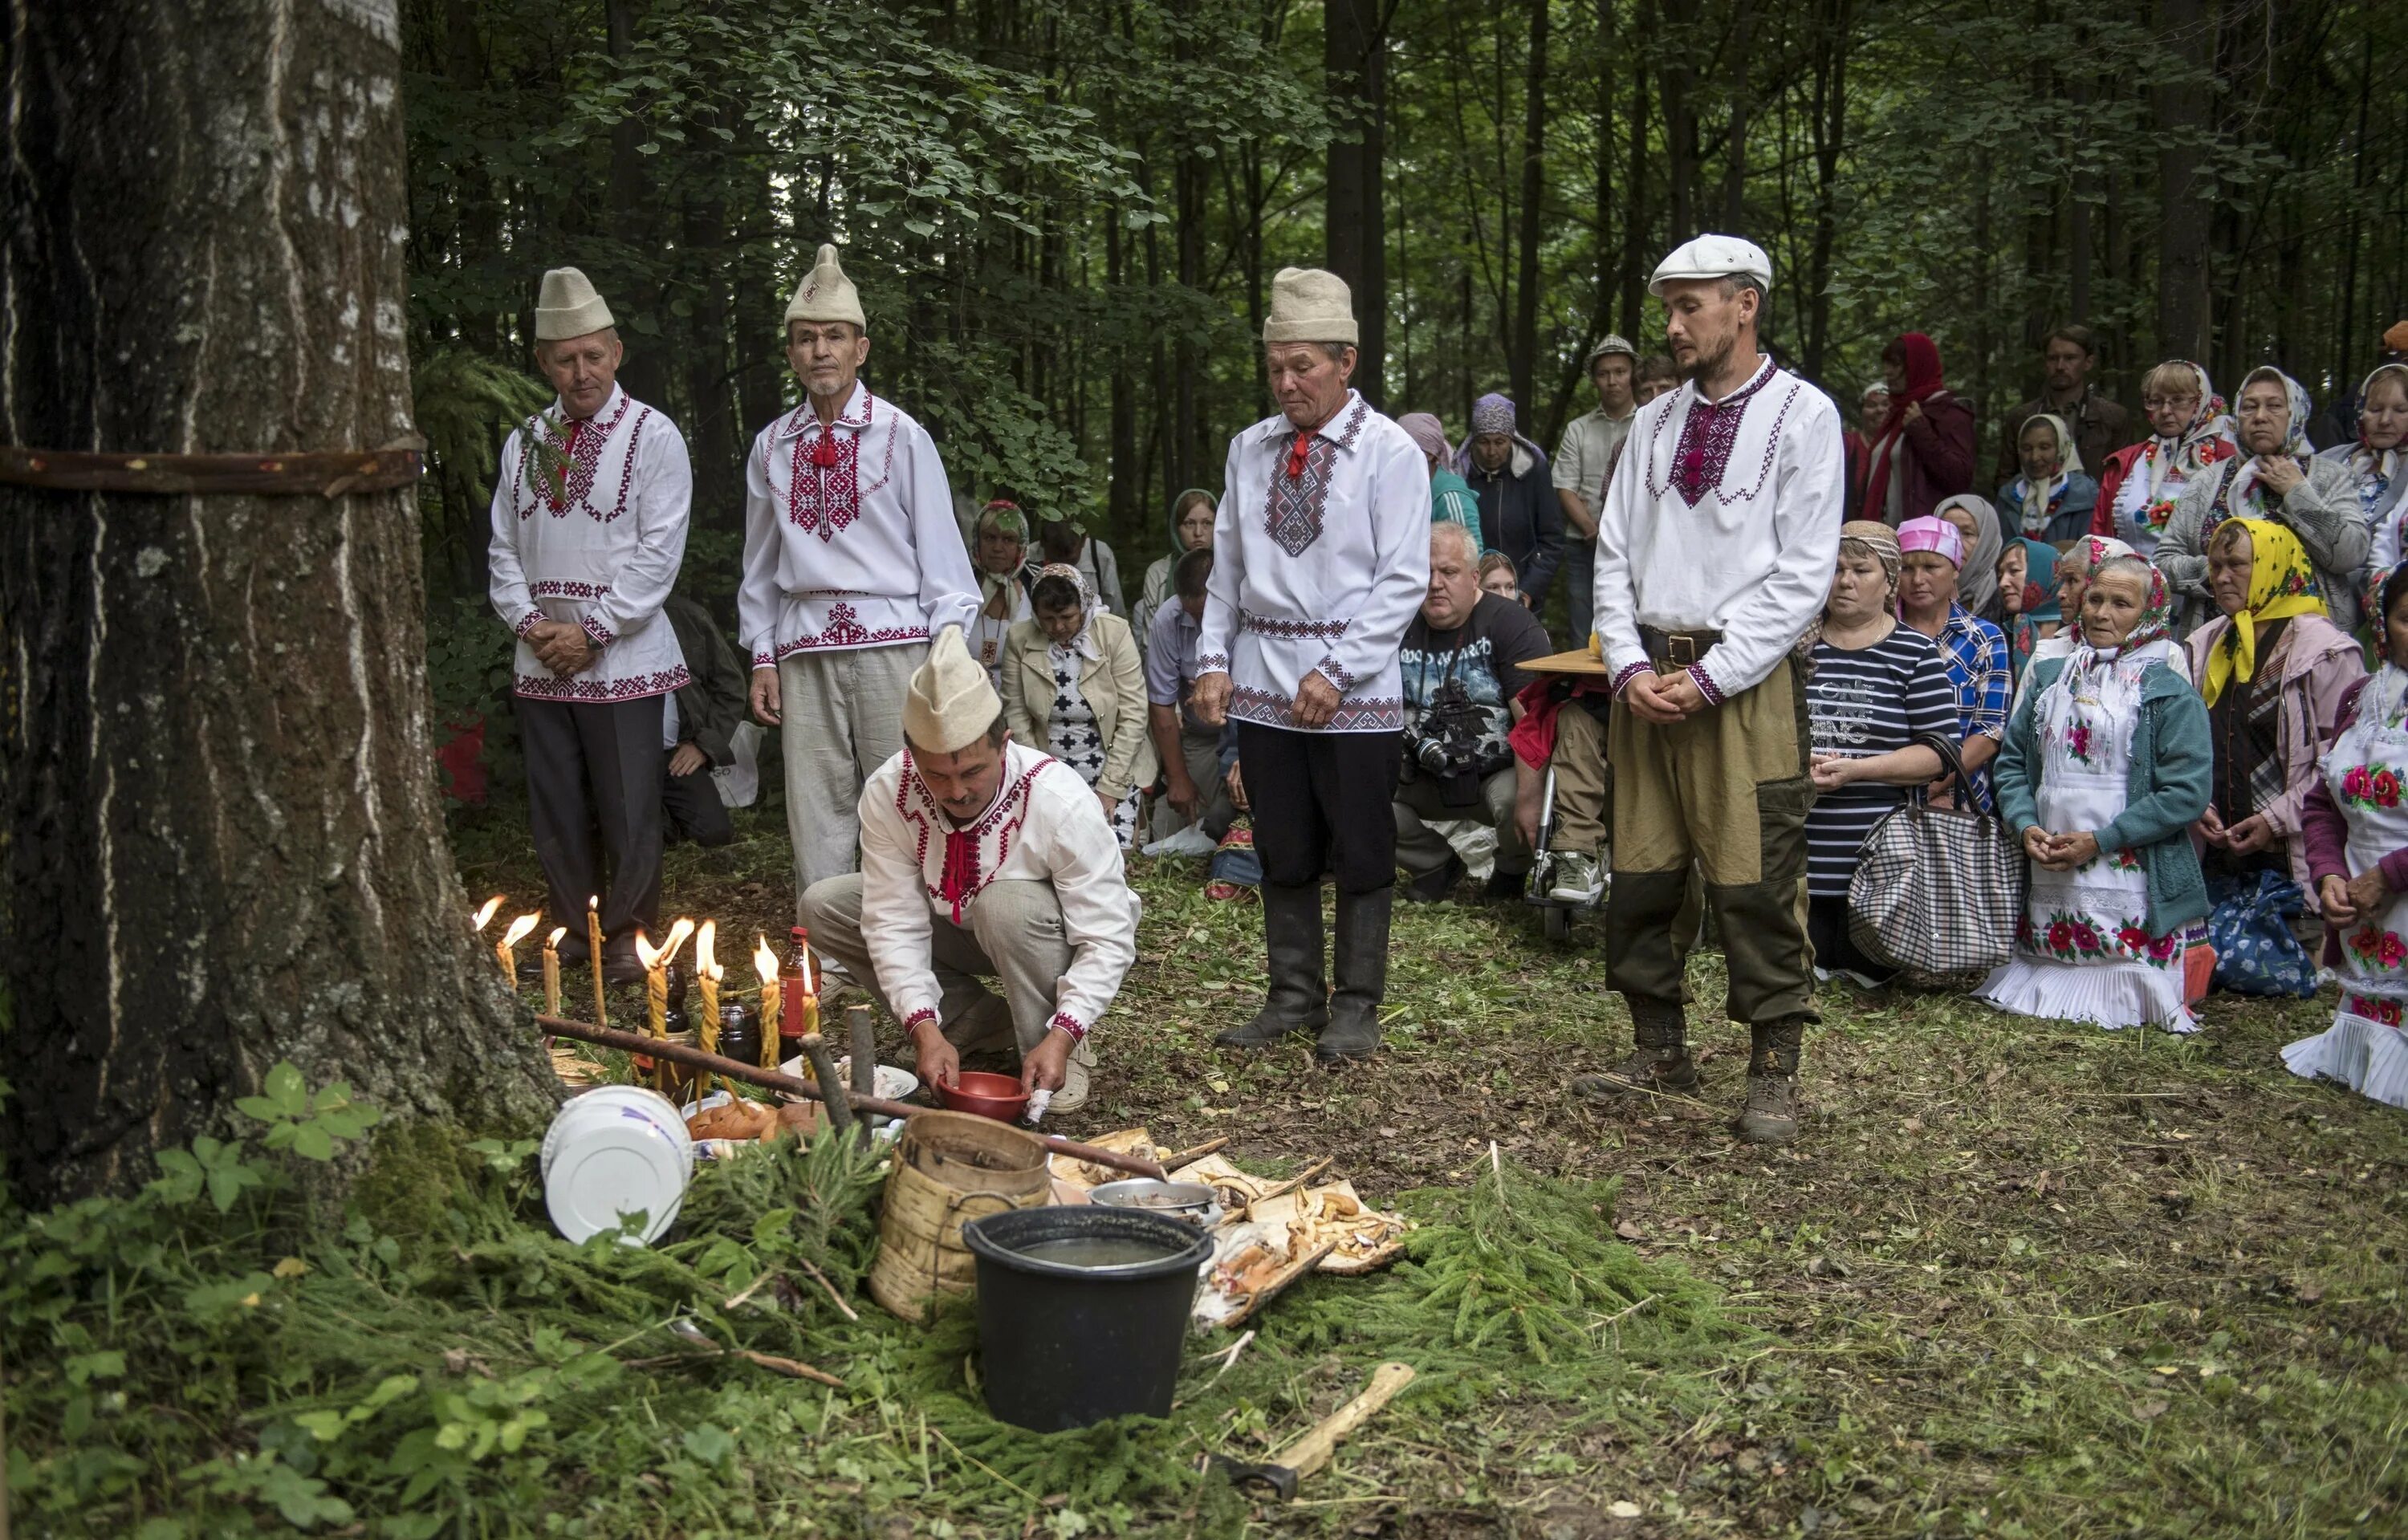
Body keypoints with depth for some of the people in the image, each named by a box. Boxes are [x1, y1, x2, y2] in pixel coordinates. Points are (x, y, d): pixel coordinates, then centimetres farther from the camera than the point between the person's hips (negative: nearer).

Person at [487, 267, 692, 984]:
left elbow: (658, 553, -8)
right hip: (539, 660, 5)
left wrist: (593, 630, -12)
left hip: (621, 657, -4)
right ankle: (573, 925, 22)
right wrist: (531, 623, -4)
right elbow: (503, 548, 13)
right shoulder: (525, 443, 12)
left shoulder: (653, 437, -2)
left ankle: (626, 932, 13)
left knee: (628, 808, -1)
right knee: (555, 805, 9)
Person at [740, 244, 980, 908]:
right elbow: (761, 564, 16)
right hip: (805, 648, 3)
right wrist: (762, 657, 11)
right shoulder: (772, 447, 11)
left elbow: (939, 548, 1)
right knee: (816, 810, 4)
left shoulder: (901, 436, 1)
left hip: (891, 640, -3)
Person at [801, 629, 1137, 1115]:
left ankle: (1056, 1046, -12)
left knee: (1006, 904, -38)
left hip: (1045, 933, -4)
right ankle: (981, 1025, -5)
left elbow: (1106, 940, -30)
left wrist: (1062, 1038, -41)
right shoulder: (888, 793, -24)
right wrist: (925, 1029, -33)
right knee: (823, 906, -12)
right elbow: (896, 921, -21)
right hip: (957, 929, 5)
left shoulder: (1062, 802, -33)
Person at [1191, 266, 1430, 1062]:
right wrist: (1212, 658, 3)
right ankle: (1294, 996, 22)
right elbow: (1227, 564, 14)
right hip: (1261, 681, 4)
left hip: (1354, 689, -4)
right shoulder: (1250, 449, 10)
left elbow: (1403, 579, -8)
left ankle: (1357, 1007, 15)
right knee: (1283, 853, 11)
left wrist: (1337, 671, -14)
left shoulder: (1389, 452, -5)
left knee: (1359, 853, 3)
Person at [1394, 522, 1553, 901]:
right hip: (1425, 779, 4)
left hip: (1497, 773, -4)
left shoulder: (1511, 624, -11)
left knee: (1515, 799, -37)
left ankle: (1512, 871, 4)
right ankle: (1437, 865, 9)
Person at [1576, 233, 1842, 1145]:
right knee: (1638, 875, 9)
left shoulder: (1802, 415, -3)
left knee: (1757, 888, -3)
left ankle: (1773, 1071, 8)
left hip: (1745, 683, -5)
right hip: (1648, 675, 5)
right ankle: (1659, 1051, 23)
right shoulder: (1655, 422, 13)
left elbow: (1804, 574, -7)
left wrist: (1710, 678, -12)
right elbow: (1614, 556, 12)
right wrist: (1631, 665, -3)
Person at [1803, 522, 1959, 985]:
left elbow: (1940, 752, -6)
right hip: (1796, 857, 2)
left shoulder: (1916, 654, 1)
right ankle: (1816, 956, 35)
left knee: (1868, 972, 6)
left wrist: (1854, 769, -17)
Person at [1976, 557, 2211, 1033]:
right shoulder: (2050, 678, 13)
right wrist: (2026, 826, -5)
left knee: (2117, 999, -2)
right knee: (2039, 987, 9)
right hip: (2047, 886, 4)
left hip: (2130, 883, -4)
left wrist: (2100, 841, -14)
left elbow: (2187, 793, -10)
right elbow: (2011, 762, 13)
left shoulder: (2171, 695, -2)